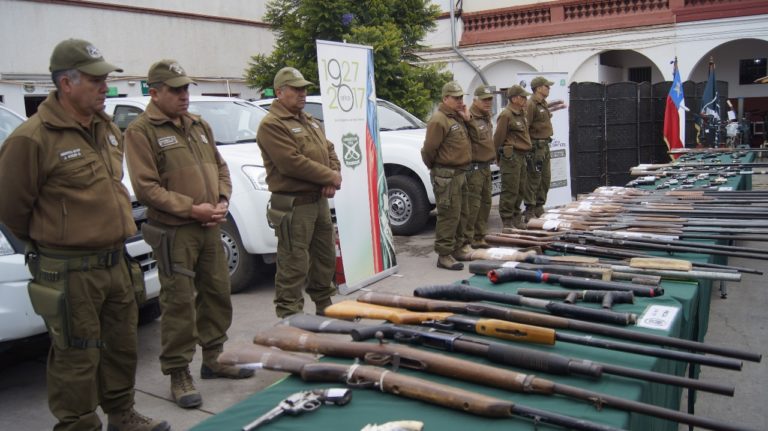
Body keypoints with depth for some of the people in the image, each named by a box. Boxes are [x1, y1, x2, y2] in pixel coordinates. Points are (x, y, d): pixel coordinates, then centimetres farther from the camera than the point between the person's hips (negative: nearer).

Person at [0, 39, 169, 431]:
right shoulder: (33, 138, -17)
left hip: (114, 263, 8)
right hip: (69, 272, -8)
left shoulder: (107, 128, 9)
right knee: (77, 358, 4)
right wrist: (46, 241, 4)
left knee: (122, 346, 19)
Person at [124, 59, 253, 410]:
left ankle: (213, 359, 29)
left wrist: (222, 202, 0)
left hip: (209, 227, 7)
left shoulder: (199, 126, 15)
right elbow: (146, 187, -14)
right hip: (173, 231, -7)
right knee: (179, 303, -2)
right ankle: (178, 374, 12)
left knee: (217, 294, 13)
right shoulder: (141, 131, -7)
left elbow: (220, 167, 18)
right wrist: (191, 209, -17)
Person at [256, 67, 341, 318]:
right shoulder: (272, 125, -12)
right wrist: (329, 176, -13)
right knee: (294, 266, -6)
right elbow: (293, 163, -22)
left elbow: (329, 150, 17)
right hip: (293, 205, -9)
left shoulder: (310, 122, 18)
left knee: (326, 258, 18)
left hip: (319, 201, 9)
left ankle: (325, 307, 34)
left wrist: (334, 178, -4)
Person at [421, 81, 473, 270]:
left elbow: (463, 141, 17)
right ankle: (444, 255, -2)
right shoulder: (439, 120, -17)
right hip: (446, 175, -10)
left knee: (462, 213, 18)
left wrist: (466, 119, 4)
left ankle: (458, 247, 31)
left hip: (460, 172, 10)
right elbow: (428, 149, -18)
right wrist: (433, 167, -2)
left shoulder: (457, 117, 15)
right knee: (449, 215, -8)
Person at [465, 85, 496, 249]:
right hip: (474, 167, -10)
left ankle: (479, 237, 26)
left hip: (486, 166, 10)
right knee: (472, 205, -7)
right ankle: (467, 239, 2)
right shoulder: (469, 118, -16)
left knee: (485, 203, 15)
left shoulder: (486, 117, 14)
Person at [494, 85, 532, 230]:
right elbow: (498, 137, -13)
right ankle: (507, 221, 1)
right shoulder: (506, 115, -14)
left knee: (520, 189, 15)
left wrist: (526, 154, 19)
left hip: (521, 156, 10)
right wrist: (498, 156, -6)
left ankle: (516, 217, 27)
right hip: (511, 156, -10)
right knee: (510, 190, -6)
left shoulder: (521, 114, 16)